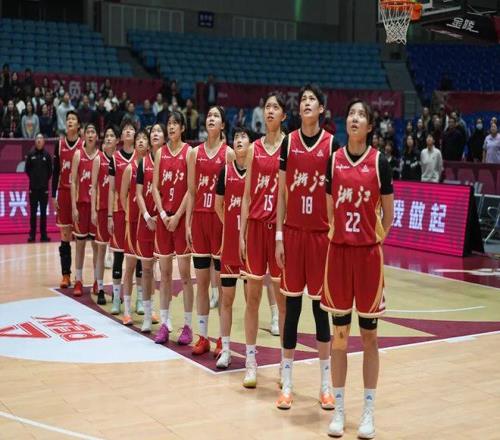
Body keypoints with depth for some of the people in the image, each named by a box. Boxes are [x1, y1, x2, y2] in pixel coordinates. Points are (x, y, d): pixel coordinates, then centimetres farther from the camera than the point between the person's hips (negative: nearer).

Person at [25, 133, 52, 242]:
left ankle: (43, 234, 10)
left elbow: (50, 170, 4)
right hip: (33, 187, 0)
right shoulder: (31, 154, 0)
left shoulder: (47, 154, -1)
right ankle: (32, 234, 8)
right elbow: (27, 169, 6)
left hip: (44, 187, 0)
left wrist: (46, 179, 1)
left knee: (43, 212, 6)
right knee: (33, 212, 4)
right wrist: (33, 178, 4)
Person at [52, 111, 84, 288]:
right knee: (65, 235, 4)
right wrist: (53, 195, 4)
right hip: (63, 192, 2)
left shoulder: (83, 144, -1)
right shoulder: (60, 144, 7)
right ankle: (65, 275, 10)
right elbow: (56, 171, 9)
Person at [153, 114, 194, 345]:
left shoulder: (189, 152, -4)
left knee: (184, 273, -2)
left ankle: (188, 326, 5)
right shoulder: (161, 153, 10)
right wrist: (163, 214, -4)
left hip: (182, 216, -4)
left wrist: (177, 216, -12)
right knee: (164, 272, 7)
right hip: (164, 216, 4)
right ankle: (164, 323, 15)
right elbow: (155, 187, 8)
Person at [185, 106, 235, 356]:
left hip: (221, 219, -4)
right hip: (199, 218, 4)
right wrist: (188, 223, 4)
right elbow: (191, 191, 9)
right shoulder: (195, 153, 9)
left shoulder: (229, 153, -2)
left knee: (222, 281, 1)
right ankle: (203, 337, 16)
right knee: (201, 281, 8)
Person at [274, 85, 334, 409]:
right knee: (292, 304, 5)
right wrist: (279, 235, 2)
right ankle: (287, 383, 15)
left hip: (322, 233, -1)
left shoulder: (331, 144, -1)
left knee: (321, 304, 6)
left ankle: (326, 383, 17)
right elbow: (282, 193, 6)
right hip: (293, 231, 2)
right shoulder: (289, 142, 5)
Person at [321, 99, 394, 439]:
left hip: (368, 253, -2)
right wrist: (336, 231, 7)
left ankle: (369, 412, 17)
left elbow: (388, 212, 3)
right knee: (339, 333, 7)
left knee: (369, 335, 6)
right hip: (338, 251, 2)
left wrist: (378, 238, 6)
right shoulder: (333, 160, 4)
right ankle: (339, 409, 19)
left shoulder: (379, 162, -3)